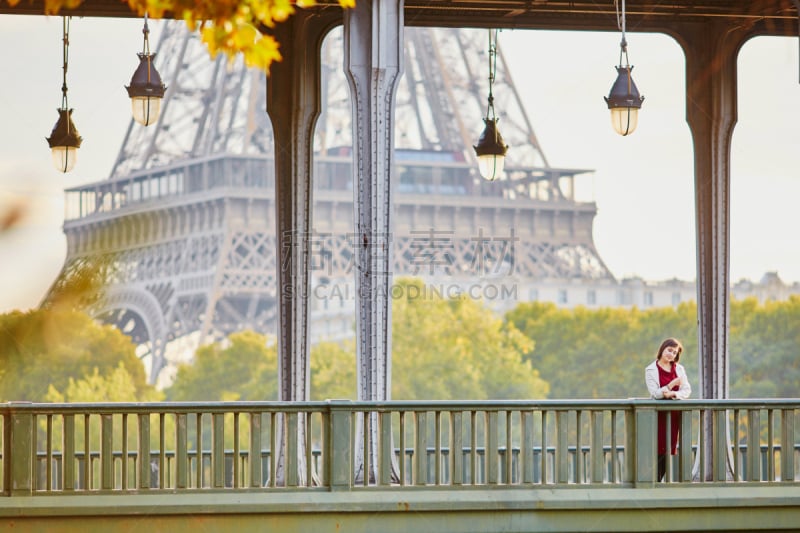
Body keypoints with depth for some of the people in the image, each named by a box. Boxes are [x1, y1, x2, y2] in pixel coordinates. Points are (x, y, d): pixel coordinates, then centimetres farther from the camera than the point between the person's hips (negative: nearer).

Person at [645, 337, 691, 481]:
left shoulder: (679, 369, 9)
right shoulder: (651, 370, -2)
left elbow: (687, 391, 1)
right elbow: (655, 393, -11)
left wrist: (673, 394, -18)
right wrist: (672, 385, -22)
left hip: (674, 414, 4)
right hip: (659, 414, -4)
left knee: (669, 450, 2)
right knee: (659, 450, -8)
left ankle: (658, 481, 8)